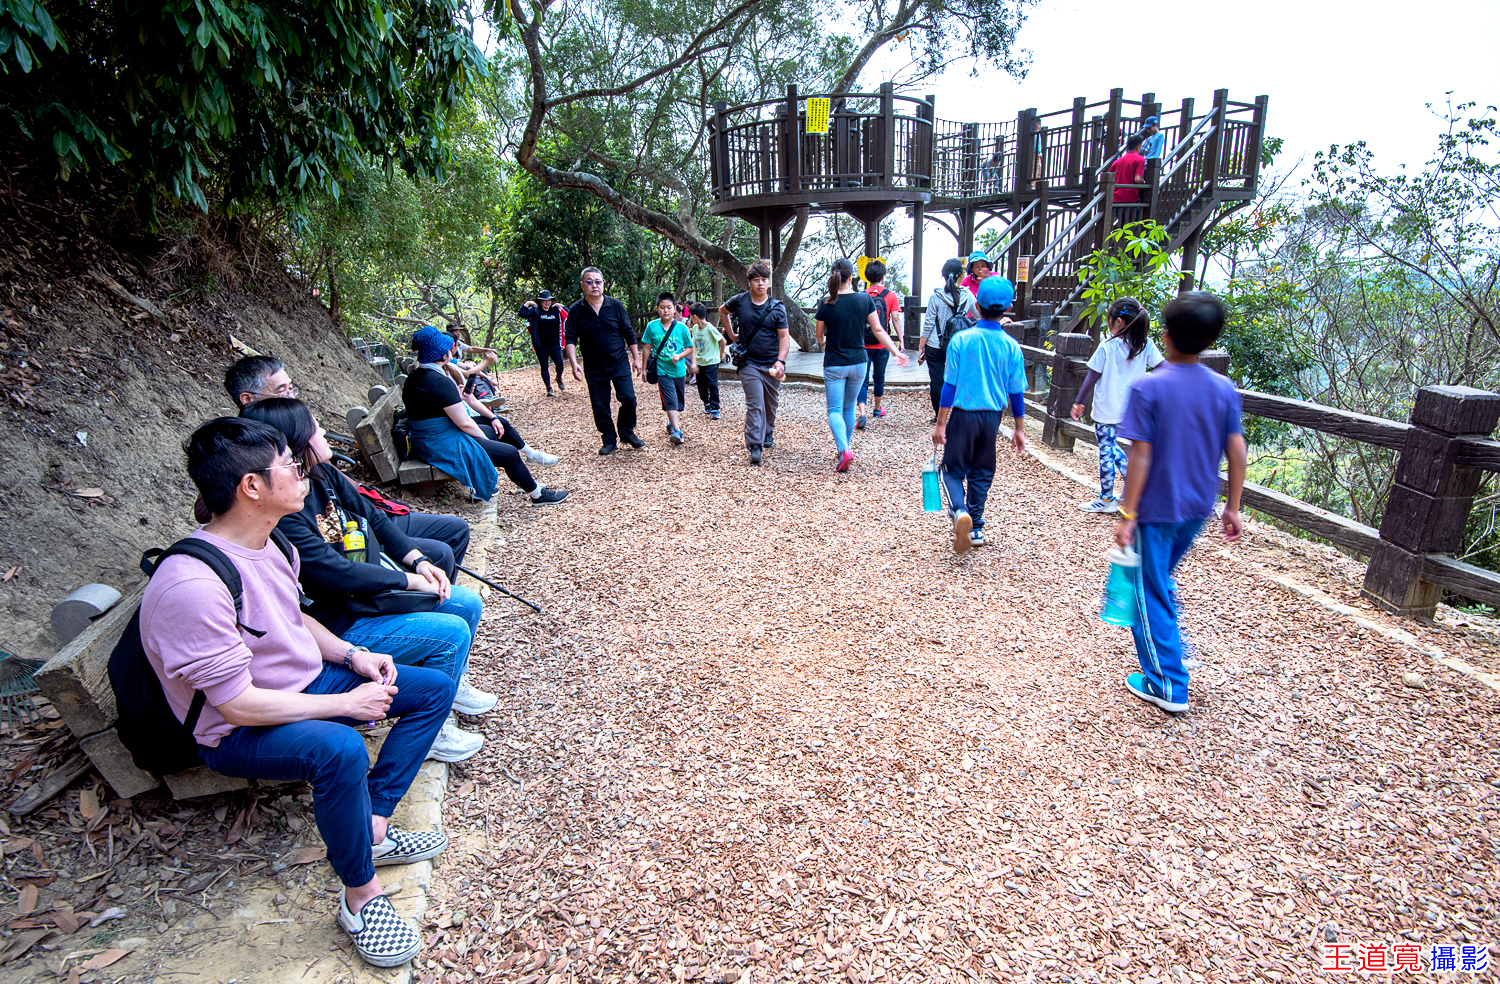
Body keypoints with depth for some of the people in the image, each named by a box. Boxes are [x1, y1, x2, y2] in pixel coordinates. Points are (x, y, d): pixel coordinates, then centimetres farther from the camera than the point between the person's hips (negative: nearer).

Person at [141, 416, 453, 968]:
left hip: (306, 682, 9)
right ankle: (360, 895, -15)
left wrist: (351, 655, 1)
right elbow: (240, 705, -28)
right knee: (338, 748, -39)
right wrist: (347, 702, -22)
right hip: (239, 733, -9)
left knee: (434, 689, 2)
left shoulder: (267, 542, -2)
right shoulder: (191, 585, -30)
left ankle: (373, 827, -2)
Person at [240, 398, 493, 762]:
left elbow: (373, 517, 8)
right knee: (452, 632, -18)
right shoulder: (281, 513, -28)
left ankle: (452, 683, 32)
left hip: (378, 580, 9)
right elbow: (338, 575, -30)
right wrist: (412, 581, -20)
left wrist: (418, 560, -3)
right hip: (343, 622, -9)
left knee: (469, 604, 6)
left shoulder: (323, 473, -1)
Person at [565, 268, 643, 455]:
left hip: (620, 364, 0)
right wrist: (573, 363, -17)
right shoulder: (576, 310, -2)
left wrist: (636, 358, 5)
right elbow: (571, 339, -4)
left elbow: (629, 333, 6)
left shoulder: (615, 305, 0)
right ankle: (609, 440, 19)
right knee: (600, 406, 3)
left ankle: (627, 432, 14)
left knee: (628, 398, -9)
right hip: (594, 368, 0)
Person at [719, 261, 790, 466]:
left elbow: (784, 336, -5)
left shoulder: (777, 307, -3)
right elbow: (722, 311, 20)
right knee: (755, 405, -12)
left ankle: (768, 434, 40)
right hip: (749, 363, -2)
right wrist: (732, 335, 13)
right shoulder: (739, 301, -2)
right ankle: (754, 447, -12)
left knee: (771, 403, 16)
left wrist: (780, 361, -18)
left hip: (772, 364, 2)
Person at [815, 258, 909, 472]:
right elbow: (878, 330, -3)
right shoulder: (865, 299, -5)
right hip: (858, 362, 3)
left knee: (835, 410, 1)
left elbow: (819, 336, 1)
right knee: (849, 407, 18)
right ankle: (844, 451, 28)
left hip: (834, 364, -3)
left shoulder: (826, 304, -12)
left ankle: (844, 450, -21)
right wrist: (896, 352, 5)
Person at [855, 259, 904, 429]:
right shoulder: (891, 295, -2)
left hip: (863, 345, 0)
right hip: (882, 345, 0)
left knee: (863, 379, 0)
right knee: (879, 376, 19)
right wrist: (900, 340, 2)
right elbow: (895, 319, -6)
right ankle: (877, 409, 34)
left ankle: (862, 414, -16)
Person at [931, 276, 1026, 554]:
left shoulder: (960, 340, -11)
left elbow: (949, 386, -10)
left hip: (963, 415, -2)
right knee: (982, 473, 16)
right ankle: (975, 528, 22)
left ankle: (959, 510, -19)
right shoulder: (1011, 346, -4)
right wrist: (1019, 429, 11)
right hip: (992, 416, 3)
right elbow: (1016, 392, 1)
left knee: (954, 469, 9)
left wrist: (940, 424, -4)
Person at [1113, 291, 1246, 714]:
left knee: (1152, 594, 6)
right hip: (1198, 508, 6)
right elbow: (1236, 453, 1)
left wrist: (1127, 513, -13)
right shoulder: (1225, 389, 0)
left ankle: (1167, 685, 11)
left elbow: (1141, 458, -18)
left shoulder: (1148, 388, -16)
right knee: (1162, 578, 27)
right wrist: (1232, 508, 10)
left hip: (1157, 508, -5)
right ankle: (1164, 638, 41)